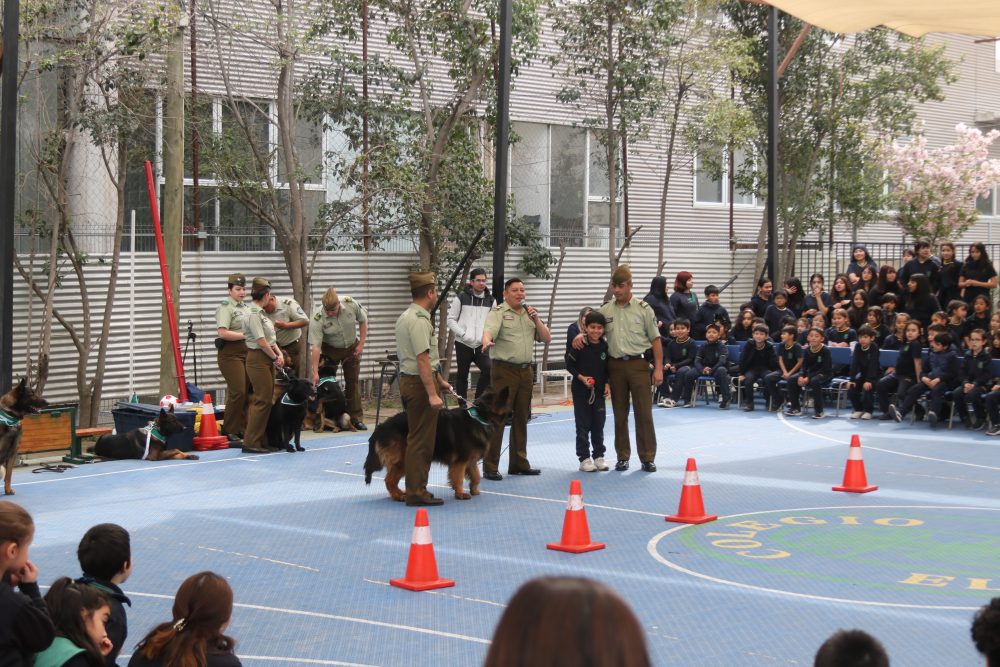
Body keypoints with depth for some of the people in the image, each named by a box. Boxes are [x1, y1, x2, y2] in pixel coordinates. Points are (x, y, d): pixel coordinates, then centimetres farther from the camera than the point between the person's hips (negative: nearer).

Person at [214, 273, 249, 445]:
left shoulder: (245, 307, 18)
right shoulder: (225, 307, -7)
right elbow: (223, 333, -18)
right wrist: (245, 335, -16)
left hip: (247, 352, 8)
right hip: (230, 353, -8)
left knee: (248, 392, 5)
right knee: (238, 392, -12)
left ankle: (242, 429, 13)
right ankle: (229, 431, -3)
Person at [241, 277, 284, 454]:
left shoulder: (261, 313, 15)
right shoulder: (253, 314, -15)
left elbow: (271, 338, 15)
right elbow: (261, 341, -18)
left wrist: (279, 354, 1)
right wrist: (275, 357, -8)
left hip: (267, 359, 10)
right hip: (258, 359, -10)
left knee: (266, 399, 10)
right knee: (262, 400, -9)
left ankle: (262, 441, 15)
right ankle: (251, 442, -7)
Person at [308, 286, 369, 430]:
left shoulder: (351, 304, -24)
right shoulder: (317, 319, -29)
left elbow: (363, 321, -5)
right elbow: (316, 346, -30)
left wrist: (361, 344, -9)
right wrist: (315, 372, -32)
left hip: (352, 347, 2)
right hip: (330, 350, -2)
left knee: (353, 381, 4)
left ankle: (356, 418, 10)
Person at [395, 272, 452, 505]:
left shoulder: (407, 316, 15)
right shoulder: (419, 320, -18)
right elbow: (422, 360, -23)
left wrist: (439, 380, 28)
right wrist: (432, 394, -24)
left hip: (409, 381, 10)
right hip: (420, 383, -10)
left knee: (417, 437, 14)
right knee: (421, 440, -6)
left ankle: (415, 488, 19)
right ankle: (416, 492, -4)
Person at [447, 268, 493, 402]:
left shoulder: (490, 300, 8)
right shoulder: (461, 298, -1)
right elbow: (451, 320, -1)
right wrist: (463, 334, -12)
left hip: (481, 344, 2)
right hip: (463, 344, -2)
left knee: (488, 368, -18)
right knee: (462, 375, 6)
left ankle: (479, 399, -3)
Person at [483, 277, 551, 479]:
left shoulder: (529, 313, 18)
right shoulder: (498, 313, -2)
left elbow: (547, 338, 14)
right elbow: (489, 330, -22)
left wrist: (536, 319, 0)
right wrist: (487, 341, -45)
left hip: (525, 371, 6)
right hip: (504, 370, -6)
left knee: (521, 419, 12)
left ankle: (519, 463, 21)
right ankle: (490, 467, -5)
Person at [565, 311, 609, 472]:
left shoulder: (605, 346, -1)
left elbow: (608, 368, 10)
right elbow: (570, 365, -6)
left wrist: (607, 383, -1)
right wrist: (581, 377, -17)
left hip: (599, 390, 3)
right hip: (581, 390, -3)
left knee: (598, 425, 9)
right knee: (583, 425, 2)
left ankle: (598, 456, 19)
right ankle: (584, 458, 7)